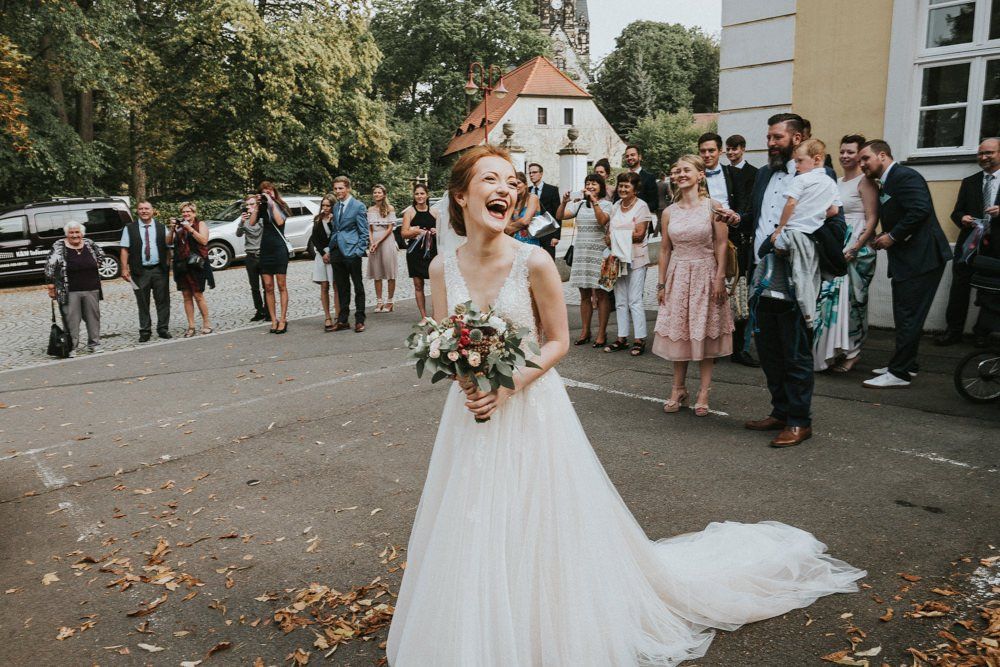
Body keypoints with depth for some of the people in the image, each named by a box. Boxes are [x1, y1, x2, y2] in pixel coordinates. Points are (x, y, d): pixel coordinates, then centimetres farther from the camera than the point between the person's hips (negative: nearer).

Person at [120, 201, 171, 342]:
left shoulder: (161, 227, 8)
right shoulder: (129, 228, 5)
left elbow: (167, 248, 7)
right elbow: (125, 249, 1)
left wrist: (168, 266, -2)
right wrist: (124, 268, -8)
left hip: (159, 270, 1)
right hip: (140, 271, -1)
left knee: (163, 301, 3)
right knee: (142, 303, 5)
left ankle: (163, 329, 14)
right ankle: (145, 331, 13)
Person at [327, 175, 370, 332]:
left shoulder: (358, 206, -6)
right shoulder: (336, 206, 14)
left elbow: (364, 232, -6)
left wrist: (360, 252, -12)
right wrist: (329, 250, 14)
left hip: (352, 252, -6)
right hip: (337, 252, 6)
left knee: (358, 287, 3)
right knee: (342, 288, 11)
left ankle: (359, 320, 9)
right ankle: (342, 320, 18)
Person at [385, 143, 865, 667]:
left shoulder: (533, 262, -16)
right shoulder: (442, 267, -5)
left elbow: (558, 341, -8)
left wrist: (510, 386, -20)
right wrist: (462, 376, -15)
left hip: (531, 412, -3)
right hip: (471, 413, 4)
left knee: (536, 535, 9)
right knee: (474, 536, 15)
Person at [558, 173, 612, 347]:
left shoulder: (606, 204, -1)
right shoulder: (579, 204, 12)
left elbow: (603, 220, -20)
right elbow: (560, 216, 1)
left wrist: (594, 200, -21)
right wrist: (564, 201, -14)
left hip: (599, 253, -5)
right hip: (580, 253, 5)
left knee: (600, 294, -1)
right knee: (584, 294, 9)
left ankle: (601, 333, 4)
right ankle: (585, 332, 17)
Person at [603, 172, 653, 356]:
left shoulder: (641, 206, -6)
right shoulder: (616, 206, 13)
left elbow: (639, 235, -14)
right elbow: (608, 232, 12)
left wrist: (616, 235, -9)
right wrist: (609, 238, -10)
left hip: (636, 259, -6)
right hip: (617, 258, 6)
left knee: (635, 300, -6)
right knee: (620, 301, 8)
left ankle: (639, 340, 0)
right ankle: (622, 338, 15)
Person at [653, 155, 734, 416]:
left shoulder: (713, 206, -5)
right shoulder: (669, 212, 5)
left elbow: (721, 245, -7)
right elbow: (665, 249, 9)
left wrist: (720, 279, -13)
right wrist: (661, 284, 7)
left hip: (705, 275, -3)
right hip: (677, 276, 3)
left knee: (704, 334, 2)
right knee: (678, 333, 7)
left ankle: (703, 393, 10)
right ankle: (678, 389, 19)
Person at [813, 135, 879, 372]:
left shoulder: (864, 182, -5)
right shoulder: (836, 183, 16)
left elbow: (872, 219, -12)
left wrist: (854, 248, -21)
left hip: (856, 249, -7)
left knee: (849, 298, -6)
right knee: (829, 297, 4)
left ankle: (850, 352, 4)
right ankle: (831, 352, 12)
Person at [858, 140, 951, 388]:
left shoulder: (905, 176, -13)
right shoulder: (885, 185, 17)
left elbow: (921, 210, -25)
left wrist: (892, 236, -17)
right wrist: (884, 238, 2)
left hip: (921, 258, -10)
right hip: (906, 259, 10)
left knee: (908, 317, -6)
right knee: (905, 316, 16)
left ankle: (899, 373, -2)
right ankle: (905, 365, 26)